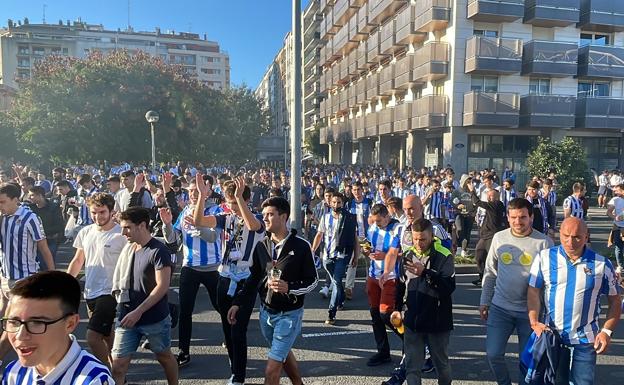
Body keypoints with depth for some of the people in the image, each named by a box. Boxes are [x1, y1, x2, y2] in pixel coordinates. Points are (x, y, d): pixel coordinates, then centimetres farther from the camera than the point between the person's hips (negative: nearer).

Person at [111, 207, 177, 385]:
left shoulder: (158, 251, -16)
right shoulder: (128, 248, 5)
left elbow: (162, 286, -20)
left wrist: (138, 312, -21)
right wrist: (118, 295, 3)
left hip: (155, 318, -5)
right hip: (127, 317, 5)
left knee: (164, 357, 16)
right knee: (118, 365, 1)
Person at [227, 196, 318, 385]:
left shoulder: (301, 246, -15)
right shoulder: (261, 246, 1)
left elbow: (312, 280, -9)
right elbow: (254, 278, 9)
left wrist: (289, 288, -25)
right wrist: (237, 303, 3)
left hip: (289, 314, -6)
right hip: (266, 312, 6)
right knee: (283, 354, 24)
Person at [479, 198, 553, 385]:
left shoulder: (544, 243, -8)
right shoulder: (499, 238, 0)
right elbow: (490, 272, 8)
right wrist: (484, 301, 9)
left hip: (530, 310, -2)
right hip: (500, 307, 2)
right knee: (493, 354, 2)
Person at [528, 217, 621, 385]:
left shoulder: (602, 264, -6)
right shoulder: (544, 257, -7)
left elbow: (615, 301, 2)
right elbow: (533, 292, -5)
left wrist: (607, 331, -7)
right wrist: (534, 323, -15)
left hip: (586, 339, 0)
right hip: (551, 335, 1)